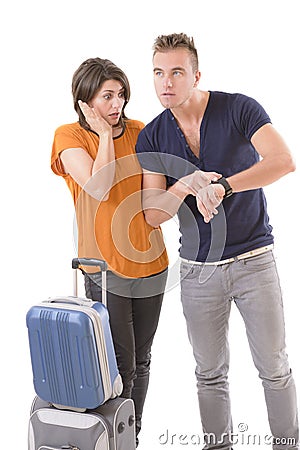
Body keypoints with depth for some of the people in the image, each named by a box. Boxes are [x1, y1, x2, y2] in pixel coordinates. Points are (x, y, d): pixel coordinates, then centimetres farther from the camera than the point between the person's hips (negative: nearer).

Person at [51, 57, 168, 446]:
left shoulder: (139, 132, 6)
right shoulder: (70, 137, -6)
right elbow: (98, 188, -21)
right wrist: (104, 133, -14)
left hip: (151, 261, 5)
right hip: (105, 268, -4)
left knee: (141, 360, 14)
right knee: (120, 366, -5)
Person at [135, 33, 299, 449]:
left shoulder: (239, 109, -10)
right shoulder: (152, 137, -2)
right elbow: (153, 215, -7)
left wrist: (222, 187, -34)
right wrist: (186, 185, -27)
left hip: (254, 259, -2)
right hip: (198, 269, 3)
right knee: (210, 373, 13)